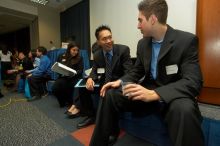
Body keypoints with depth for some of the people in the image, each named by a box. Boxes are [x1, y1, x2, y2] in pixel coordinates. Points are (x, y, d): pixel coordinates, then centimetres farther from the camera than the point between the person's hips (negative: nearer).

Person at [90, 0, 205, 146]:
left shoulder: (187, 40, -12)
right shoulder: (142, 43, 4)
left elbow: (193, 82, -20)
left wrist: (153, 94, -34)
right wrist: (120, 81, -9)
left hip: (174, 96, -4)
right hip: (148, 92, 5)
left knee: (184, 109, -39)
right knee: (110, 95, -9)